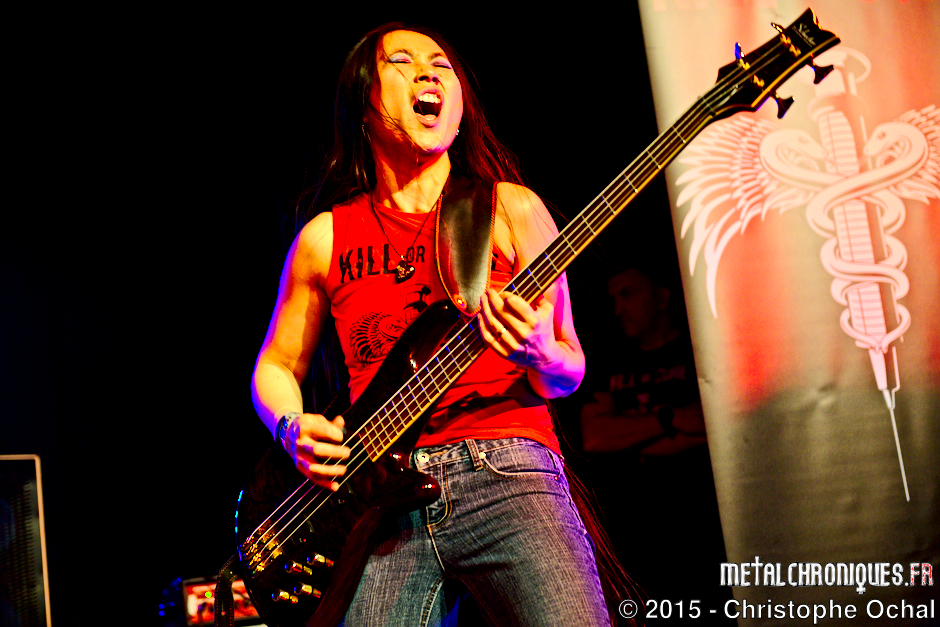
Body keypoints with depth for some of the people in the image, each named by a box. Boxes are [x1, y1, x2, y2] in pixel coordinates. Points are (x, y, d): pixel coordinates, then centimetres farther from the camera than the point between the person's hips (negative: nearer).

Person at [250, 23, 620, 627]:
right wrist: (293, 429, 1)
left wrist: (539, 357, -13)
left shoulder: (512, 209, 9)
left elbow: (570, 372, 10)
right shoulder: (324, 238, 13)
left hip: (506, 473, -1)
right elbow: (276, 366, 23)